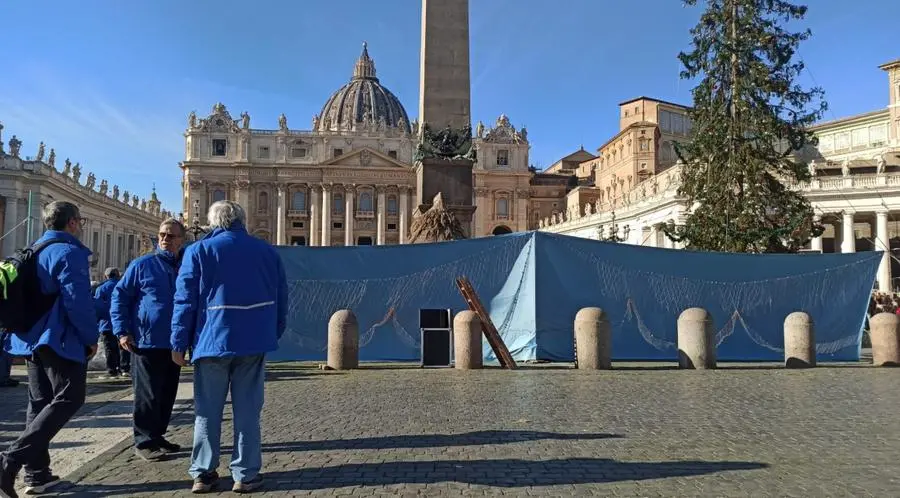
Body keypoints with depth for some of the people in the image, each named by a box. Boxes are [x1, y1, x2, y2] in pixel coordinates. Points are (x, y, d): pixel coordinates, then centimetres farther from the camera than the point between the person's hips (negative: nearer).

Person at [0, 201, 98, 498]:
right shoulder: (69, 252, -13)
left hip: (32, 338, 9)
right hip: (61, 340, -9)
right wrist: (91, 337, -10)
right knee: (68, 399, -4)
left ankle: (37, 473, 14)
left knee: (39, 403, 12)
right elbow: (77, 301, -20)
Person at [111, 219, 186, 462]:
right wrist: (122, 331, -11)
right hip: (146, 343, -5)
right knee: (148, 395, 0)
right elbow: (119, 297, -3)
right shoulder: (142, 265, -3)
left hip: (174, 344, 5)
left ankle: (157, 436, 26)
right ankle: (144, 442, 10)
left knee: (167, 394, 13)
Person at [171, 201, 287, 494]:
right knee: (248, 410, 4)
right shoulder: (267, 251, 8)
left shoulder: (199, 251, 0)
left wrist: (179, 343, 1)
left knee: (207, 411, 9)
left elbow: (185, 300, -3)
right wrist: (273, 334, 18)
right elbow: (281, 299, 10)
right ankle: (246, 475, 7)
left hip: (212, 341, -1)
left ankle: (203, 474, 13)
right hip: (253, 342, 2)